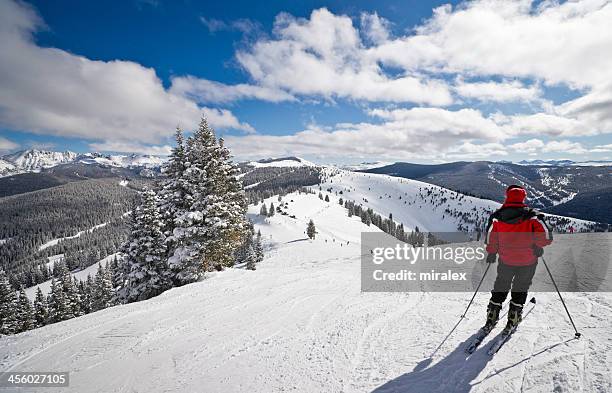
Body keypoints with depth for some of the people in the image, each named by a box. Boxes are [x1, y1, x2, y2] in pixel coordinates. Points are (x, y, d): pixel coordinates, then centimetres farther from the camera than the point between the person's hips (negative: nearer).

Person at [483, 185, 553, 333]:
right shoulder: (532, 216, -13)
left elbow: (490, 240, -7)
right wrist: (538, 246, 3)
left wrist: (491, 253, 9)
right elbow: (546, 236, -17)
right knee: (520, 288, 19)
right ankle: (513, 319, 24)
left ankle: (492, 315, 21)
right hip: (527, 261, -1)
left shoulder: (497, 217, -10)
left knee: (500, 287, 20)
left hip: (505, 260, 1)